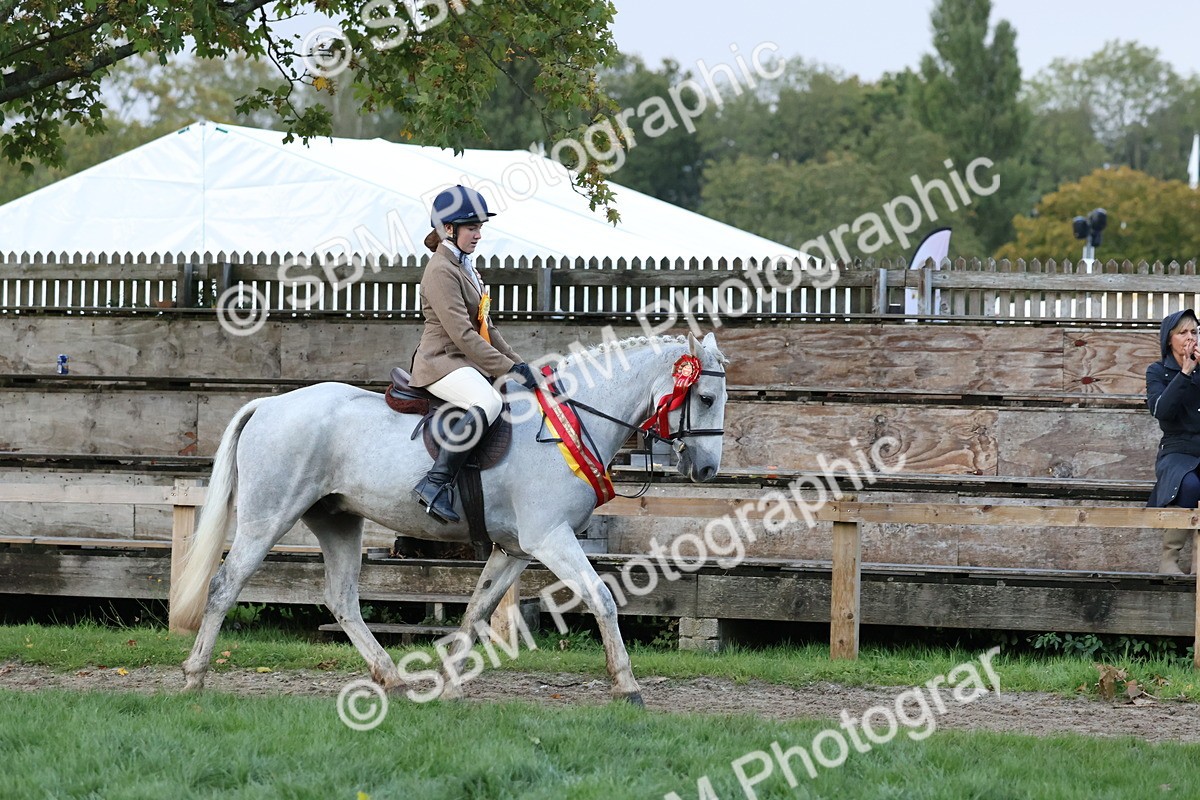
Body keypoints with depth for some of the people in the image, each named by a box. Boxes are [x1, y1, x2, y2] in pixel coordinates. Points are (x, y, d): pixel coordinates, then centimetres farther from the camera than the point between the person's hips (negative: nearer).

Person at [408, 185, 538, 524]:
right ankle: (436, 483, -38)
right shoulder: (441, 270, -14)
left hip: (468, 364, 11)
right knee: (489, 403, -35)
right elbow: (461, 333, -21)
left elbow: (484, 327, 24)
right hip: (442, 363, -11)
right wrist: (508, 368, -22)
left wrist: (517, 362, 14)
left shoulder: (465, 267, 19)